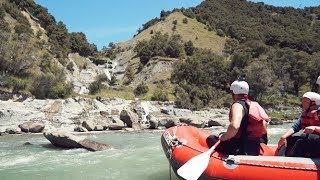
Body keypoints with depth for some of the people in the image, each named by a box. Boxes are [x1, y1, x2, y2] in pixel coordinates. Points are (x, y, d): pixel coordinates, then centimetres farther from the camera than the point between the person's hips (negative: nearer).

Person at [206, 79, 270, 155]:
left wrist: (222, 138, -17)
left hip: (241, 150, -8)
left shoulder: (238, 105, -14)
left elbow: (234, 126, -32)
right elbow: (264, 130, 12)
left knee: (211, 139, 3)